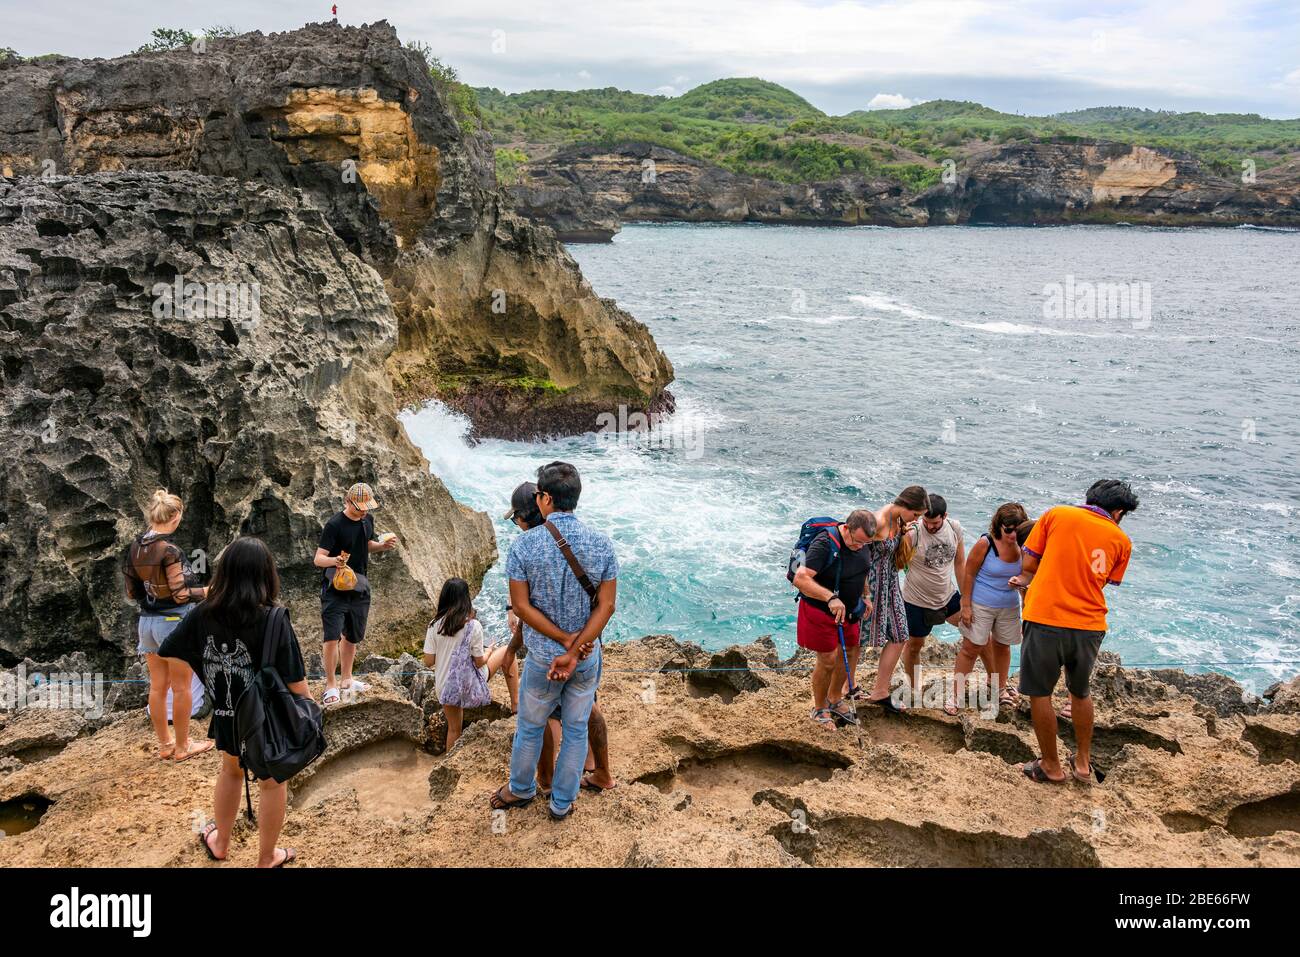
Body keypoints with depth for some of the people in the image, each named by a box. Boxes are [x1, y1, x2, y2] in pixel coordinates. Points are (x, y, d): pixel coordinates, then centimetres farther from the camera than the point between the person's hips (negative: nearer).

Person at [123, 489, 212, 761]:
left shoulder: (135, 547, 0)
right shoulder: (169, 551, -21)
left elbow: (132, 593, 6)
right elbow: (181, 596, -19)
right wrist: (207, 590, -3)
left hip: (147, 621, 7)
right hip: (174, 621, -7)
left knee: (157, 686, 15)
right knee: (181, 688, 7)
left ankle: (165, 744, 26)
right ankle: (182, 747, 16)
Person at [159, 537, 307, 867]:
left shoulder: (203, 614, -14)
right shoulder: (273, 620, -27)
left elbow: (166, 653, -2)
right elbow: (295, 681, -25)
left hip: (226, 717, 4)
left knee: (231, 770, 32)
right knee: (272, 782, 20)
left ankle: (219, 842, 51)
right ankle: (267, 859, 38)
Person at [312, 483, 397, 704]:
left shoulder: (367, 520, 4)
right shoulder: (334, 525, -18)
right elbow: (318, 559, -20)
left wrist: (383, 545, 0)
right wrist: (334, 560, -41)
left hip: (359, 587, 7)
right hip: (335, 588, -7)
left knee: (352, 636, 17)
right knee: (332, 636, -12)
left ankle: (346, 678, 33)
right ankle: (331, 685, 0)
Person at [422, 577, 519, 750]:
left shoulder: (434, 625, -10)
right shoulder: (473, 626, -18)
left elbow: (428, 662, -7)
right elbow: (479, 662, -12)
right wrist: (489, 651, 9)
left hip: (444, 688, 3)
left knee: (454, 729, 25)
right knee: (507, 652, 15)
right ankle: (516, 703, 21)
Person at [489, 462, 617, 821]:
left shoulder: (524, 544, -16)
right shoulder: (602, 545, -11)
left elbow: (521, 606, -15)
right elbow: (606, 606, -13)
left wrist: (565, 640, -12)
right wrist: (573, 652, -17)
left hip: (542, 656, -1)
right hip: (589, 657, 2)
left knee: (529, 727, 21)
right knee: (576, 730, 18)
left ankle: (521, 789, 43)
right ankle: (562, 803, 32)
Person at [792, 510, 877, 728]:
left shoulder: (860, 542, -3)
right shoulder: (825, 544, -29)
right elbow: (800, 579, -37)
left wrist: (864, 597, 15)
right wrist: (831, 598, -44)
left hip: (849, 610, 7)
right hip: (821, 611, -7)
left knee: (848, 654, 15)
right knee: (827, 660, 0)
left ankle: (835, 699, 37)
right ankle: (819, 709, 20)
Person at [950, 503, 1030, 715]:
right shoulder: (985, 544, -19)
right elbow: (969, 573, -13)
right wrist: (966, 605, -12)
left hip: (1009, 607, 4)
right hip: (981, 606, -4)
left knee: (1002, 647, 18)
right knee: (971, 648, 0)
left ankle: (1001, 688, 37)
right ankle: (956, 693, 9)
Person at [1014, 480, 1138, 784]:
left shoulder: (1056, 514, 2)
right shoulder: (1122, 540, 9)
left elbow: (1029, 565, 1)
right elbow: (1103, 582, 14)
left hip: (1046, 620, -3)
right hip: (1090, 626, 3)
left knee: (1040, 693, 13)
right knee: (1080, 692, 25)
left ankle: (1051, 767, 24)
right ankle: (1083, 762, 36)